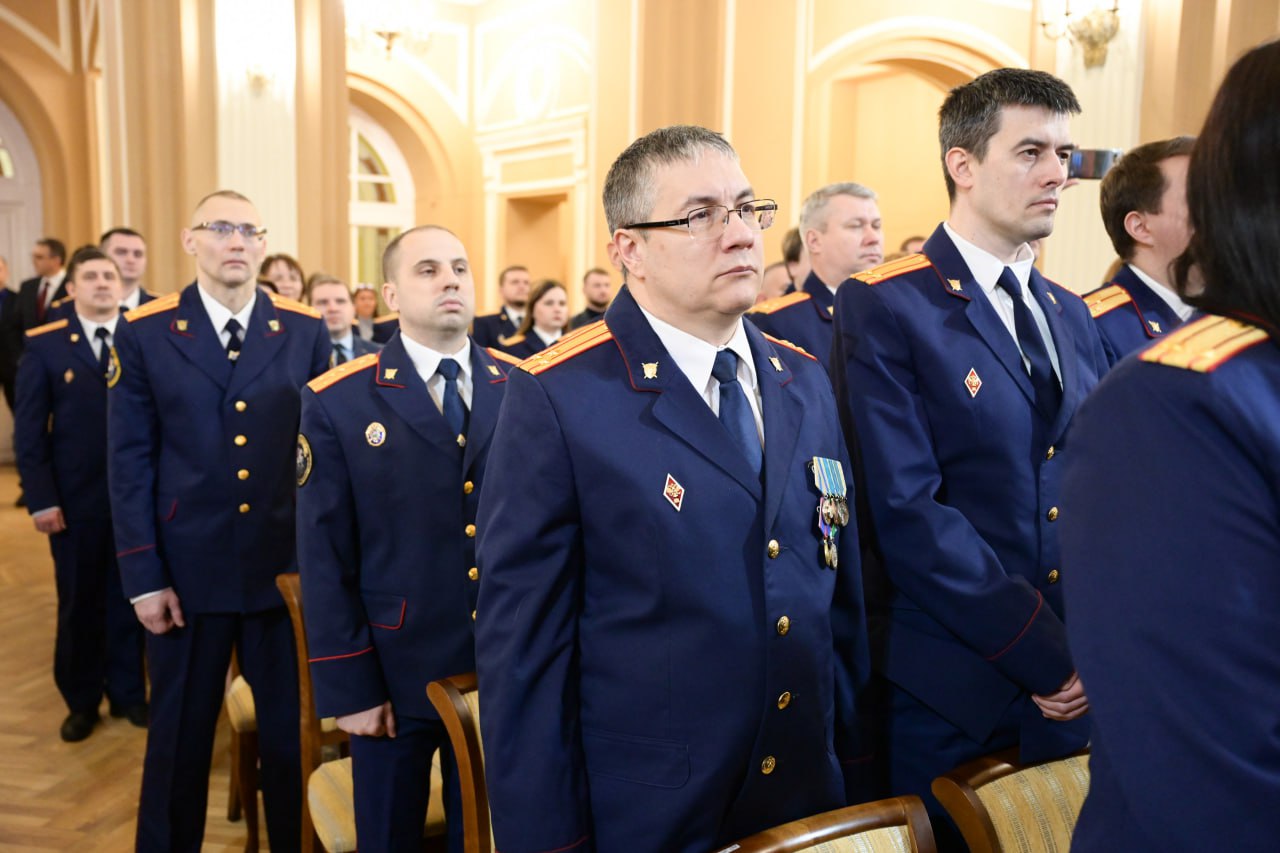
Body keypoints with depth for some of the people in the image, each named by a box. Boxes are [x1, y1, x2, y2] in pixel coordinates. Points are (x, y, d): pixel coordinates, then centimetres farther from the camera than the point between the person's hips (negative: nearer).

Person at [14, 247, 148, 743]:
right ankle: (81, 700, 27)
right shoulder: (45, 344, -1)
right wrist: (41, 499, -9)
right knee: (78, 600, 11)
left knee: (130, 595, 11)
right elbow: (29, 430, -3)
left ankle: (128, 691, 27)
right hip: (75, 496, -1)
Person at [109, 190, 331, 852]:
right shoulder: (143, 333, 1)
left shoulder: (305, 331, 3)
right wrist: (144, 576, -5)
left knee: (293, 735, 10)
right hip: (187, 568, 0)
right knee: (179, 739, 14)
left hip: (287, 565, 1)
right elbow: (130, 464, -1)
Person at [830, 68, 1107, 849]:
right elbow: (907, 511, -18)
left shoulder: (1073, 316, 12)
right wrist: (1041, 651, -16)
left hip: (1072, 688, 6)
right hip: (946, 698, -6)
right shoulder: (885, 308, -11)